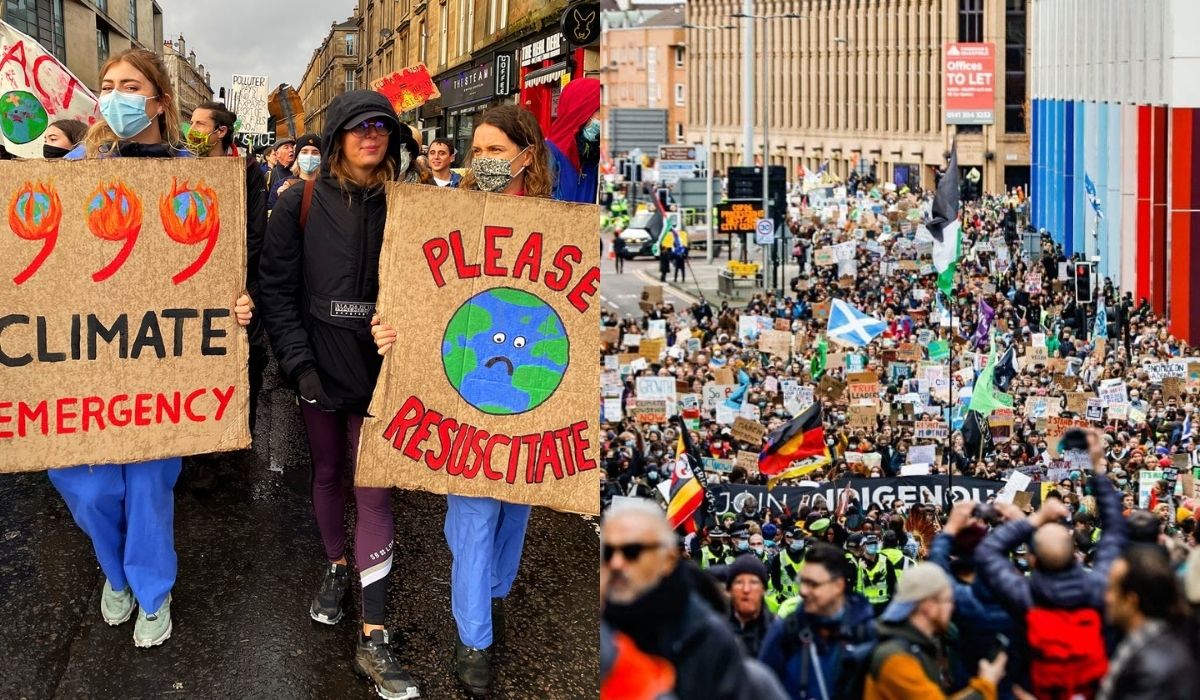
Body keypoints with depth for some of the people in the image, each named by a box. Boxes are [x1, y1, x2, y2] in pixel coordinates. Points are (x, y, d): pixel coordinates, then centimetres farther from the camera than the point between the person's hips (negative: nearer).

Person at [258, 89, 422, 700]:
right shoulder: (301, 204, -1)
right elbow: (276, 288, -3)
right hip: (318, 368, 1)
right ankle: (336, 567, 43)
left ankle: (373, 638, -2)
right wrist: (299, 363, -10)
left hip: (379, 370, -1)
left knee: (374, 490, -4)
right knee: (327, 474, 17)